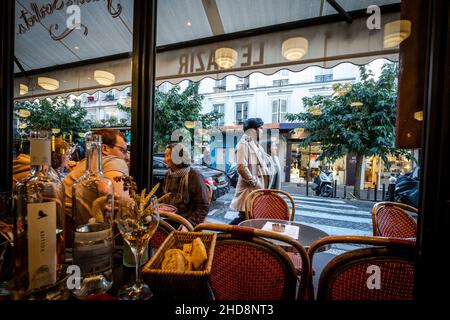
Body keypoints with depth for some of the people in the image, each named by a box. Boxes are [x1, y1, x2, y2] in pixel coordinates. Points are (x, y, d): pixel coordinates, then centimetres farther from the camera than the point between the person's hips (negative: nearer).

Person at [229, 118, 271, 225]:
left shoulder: (256, 144, 16)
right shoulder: (244, 143, -11)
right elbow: (242, 167, -21)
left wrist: (263, 185, 9)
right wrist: (255, 183, -15)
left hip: (258, 187, 9)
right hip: (249, 188, -8)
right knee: (245, 217, -3)